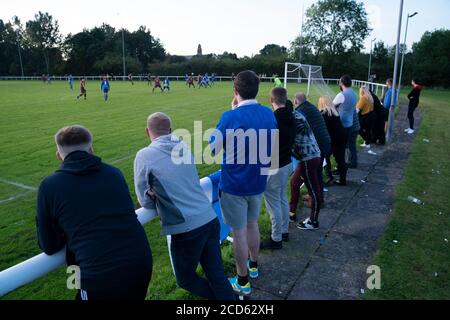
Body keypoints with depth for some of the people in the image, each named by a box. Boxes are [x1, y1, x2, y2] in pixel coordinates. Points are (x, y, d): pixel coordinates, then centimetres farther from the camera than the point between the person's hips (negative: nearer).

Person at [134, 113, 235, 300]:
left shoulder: (144, 156, -6)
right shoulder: (184, 147, 8)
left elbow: (146, 202, -1)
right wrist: (160, 193, 10)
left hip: (187, 230, -5)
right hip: (211, 220, 5)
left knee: (186, 279, 21)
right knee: (217, 274, 19)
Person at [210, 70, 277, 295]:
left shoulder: (230, 117, -22)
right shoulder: (269, 114, -3)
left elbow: (213, 148, -8)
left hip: (234, 184, -6)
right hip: (257, 182, 6)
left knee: (239, 232, 7)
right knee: (252, 224, 24)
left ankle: (243, 282, 23)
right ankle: (253, 266, 43)